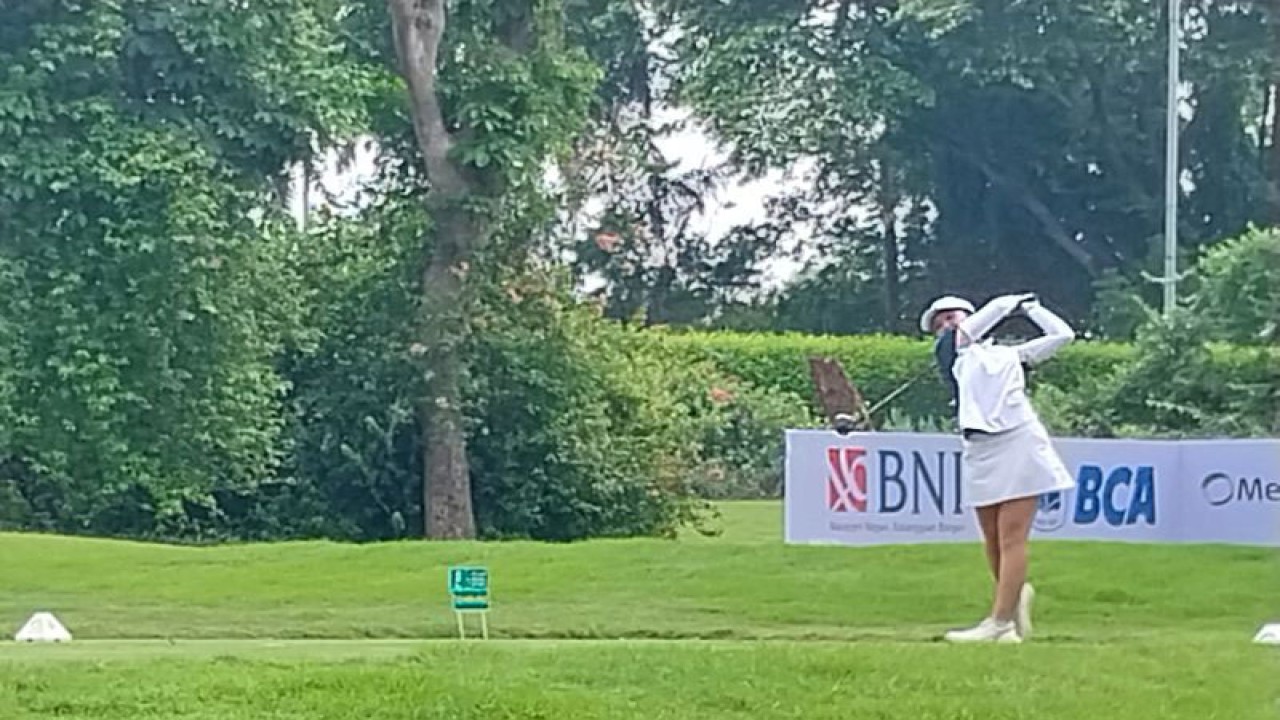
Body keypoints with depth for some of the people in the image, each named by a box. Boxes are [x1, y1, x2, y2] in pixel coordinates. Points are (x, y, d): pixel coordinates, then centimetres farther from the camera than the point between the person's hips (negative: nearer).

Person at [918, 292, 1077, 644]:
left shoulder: (1010, 354, 21)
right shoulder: (949, 351, 17)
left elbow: (1062, 335, 24)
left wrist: (1030, 308, 29)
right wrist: (1015, 301, 26)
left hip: (1019, 444, -2)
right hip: (979, 451, 2)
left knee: (1012, 537, -10)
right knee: (993, 542, 2)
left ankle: (999, 621, -14)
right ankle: (1017, 594, 27)